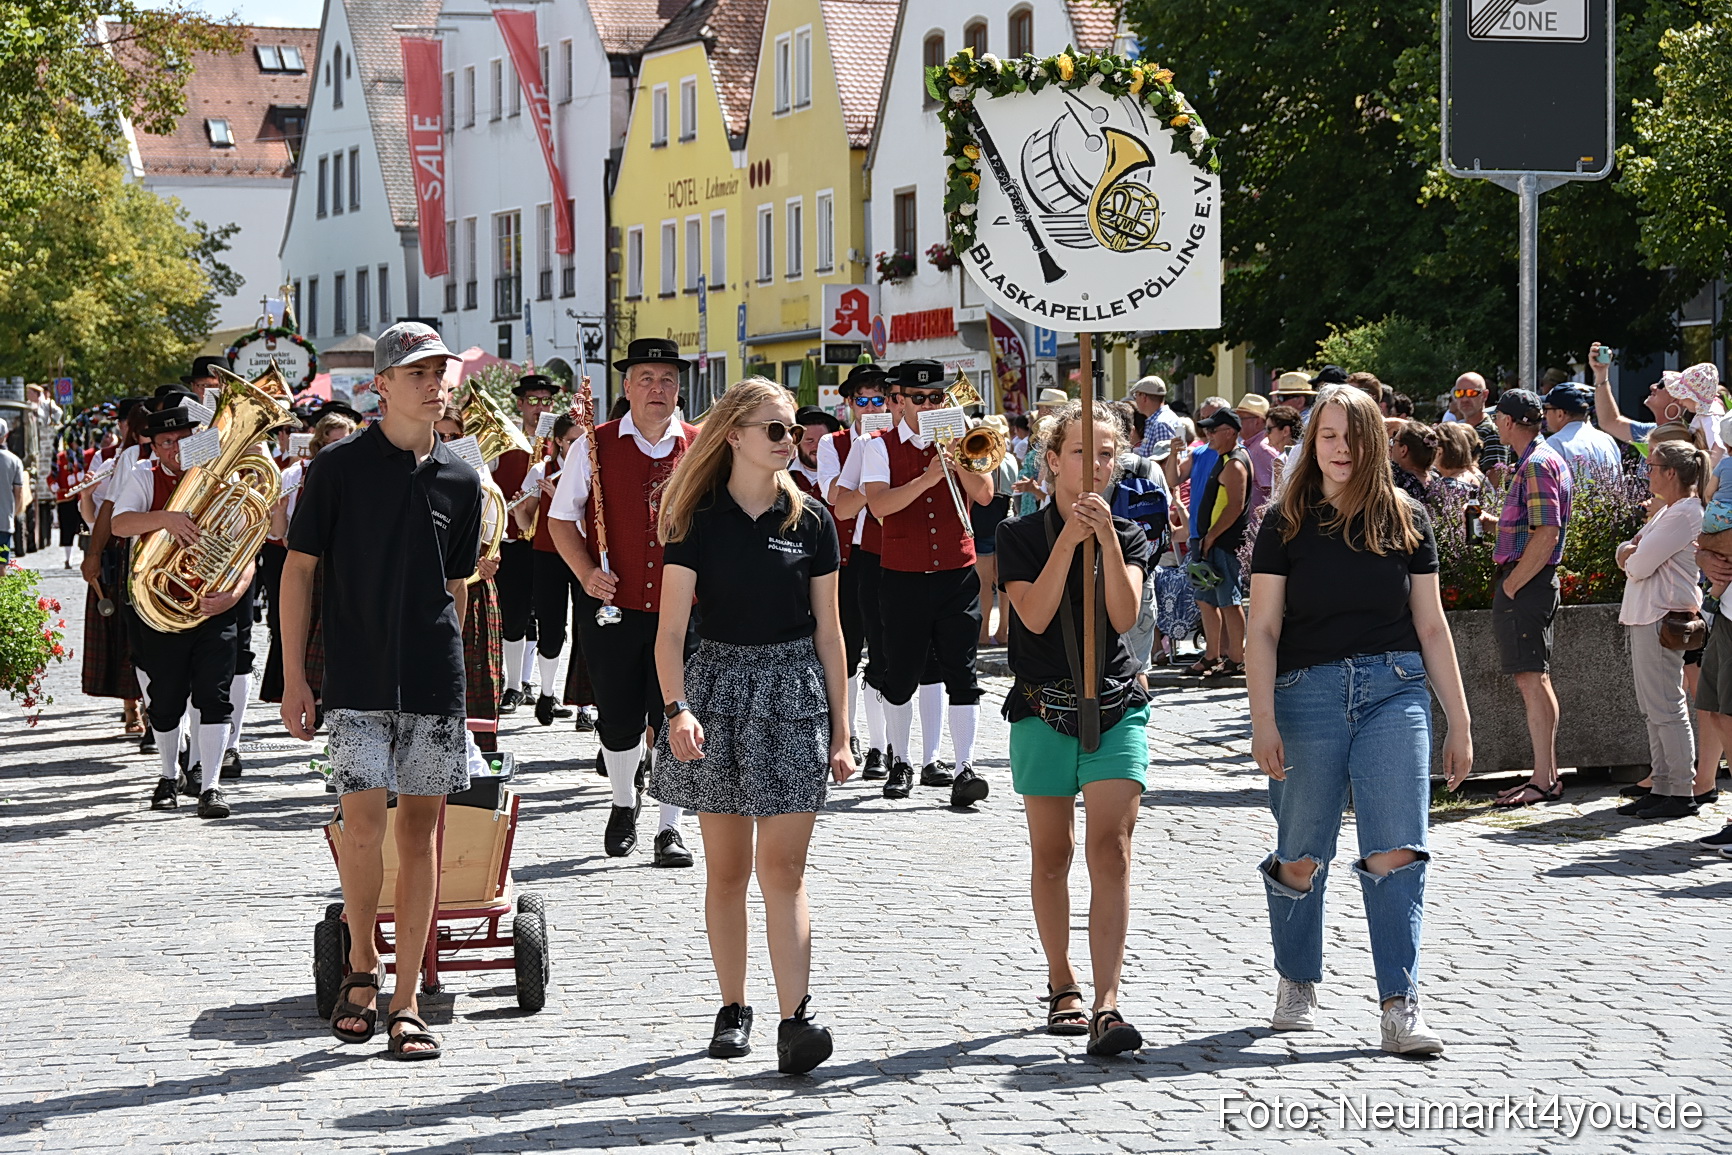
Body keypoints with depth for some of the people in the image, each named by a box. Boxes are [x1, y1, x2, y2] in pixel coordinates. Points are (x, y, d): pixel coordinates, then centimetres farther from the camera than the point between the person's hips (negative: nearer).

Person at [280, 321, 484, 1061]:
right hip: (357, 682, -3)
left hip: (434, 684, 3)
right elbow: (299, 568, 0)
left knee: (420, 828, 3)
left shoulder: (460, 480, 8)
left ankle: (406, 1000, 9)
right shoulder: (339, 467, -2)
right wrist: (294, 678, -3)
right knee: (364, 823, -12)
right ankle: (361, 965, 14)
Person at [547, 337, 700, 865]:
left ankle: (669, 827, 11)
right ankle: (623, 804, 33)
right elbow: (562, 517, 6)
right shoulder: (594, 446, 2)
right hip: (613, 605, 0)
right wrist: (587, 573, -8)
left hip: (682, 608, 0)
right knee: (617, 720, 7)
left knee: (672, 720, -1)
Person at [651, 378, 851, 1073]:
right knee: (727, 867, 6)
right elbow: (670, 630, -4)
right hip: (719, 683, 0)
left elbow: (828, 631, 8)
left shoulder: (810, 520, 5)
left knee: (783, 866, -7)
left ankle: (795, 1020, -14)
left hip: (794, 692, 0)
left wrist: (840, 733, 6)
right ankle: (733, 1010, 17)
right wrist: (677, 709, -20)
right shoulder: (699, 521, -1)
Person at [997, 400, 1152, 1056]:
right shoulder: (1021, 535, 1)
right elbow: (1035, 615, -13)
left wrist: (1106, 538, -19)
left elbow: (1125, 614, -10)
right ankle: (1062, 988, 25)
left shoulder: (1128, 536, 7)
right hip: (1043, 709, 0)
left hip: (1117, 710, 0)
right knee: (1052, 854, 8)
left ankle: (1106, 1004, -19)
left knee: (1111, 849, -12)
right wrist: (1070, 537, -18)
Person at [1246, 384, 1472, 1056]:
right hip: (1308, 693, 0)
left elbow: (1431, 627, 11)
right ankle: (1297, 985, 28)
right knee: (1301, 858, 6)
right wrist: (1263, 720, -10)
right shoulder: (1287, 524, 3)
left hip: (1394, 693, 1)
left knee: (1396, 853, -10)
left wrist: (1459, 723, 11)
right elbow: (1263, 629, 1)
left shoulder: (1406, 520, 7)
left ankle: (1400, 1007, -10)